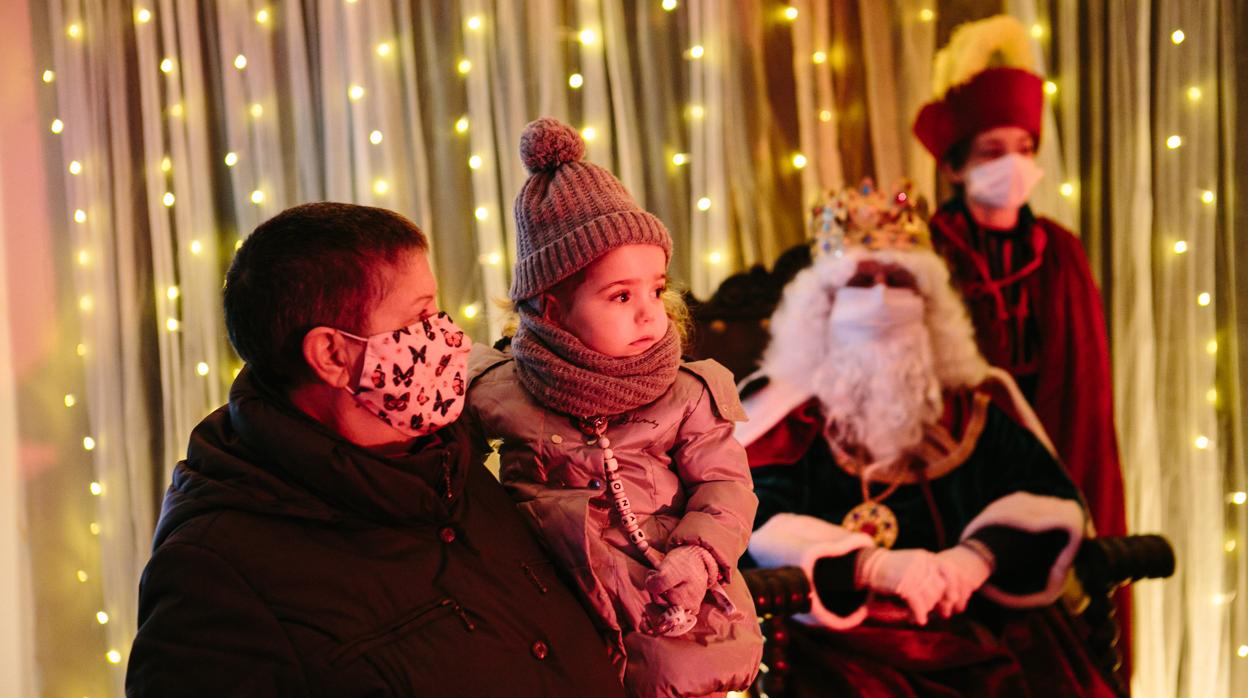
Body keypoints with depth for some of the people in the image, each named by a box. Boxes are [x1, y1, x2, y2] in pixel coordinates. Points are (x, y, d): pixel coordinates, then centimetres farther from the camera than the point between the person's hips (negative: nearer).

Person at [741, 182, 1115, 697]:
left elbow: (1056, 501, 9)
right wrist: (873, 566, -20)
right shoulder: (785, 411, 8)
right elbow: (756, 524, -6)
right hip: (836, 640, -3)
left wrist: (981, 553, -11)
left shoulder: (969, 403, 17)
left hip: (974, 628, 3)